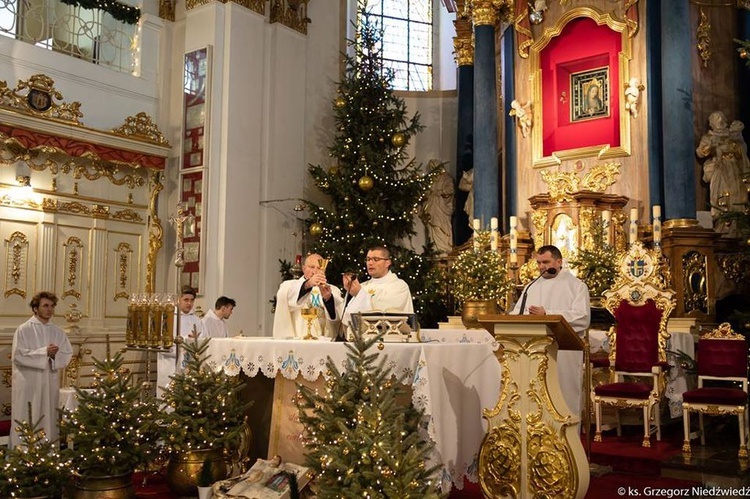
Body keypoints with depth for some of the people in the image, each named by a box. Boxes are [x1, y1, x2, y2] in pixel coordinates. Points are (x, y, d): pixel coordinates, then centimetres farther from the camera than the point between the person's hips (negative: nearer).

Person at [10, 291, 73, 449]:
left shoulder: (58, 332, 10)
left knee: (48, 422, 8)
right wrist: (44, 352, -19)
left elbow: (67, 355, 6)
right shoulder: (23, 330, -4)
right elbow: (18, 356, -12)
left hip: (50, 384, 5)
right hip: (28, 384, -4)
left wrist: (55, 355, -15)